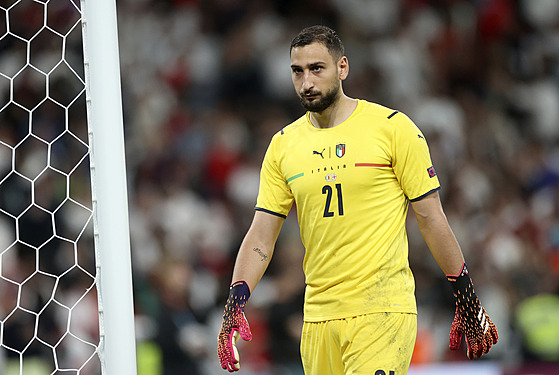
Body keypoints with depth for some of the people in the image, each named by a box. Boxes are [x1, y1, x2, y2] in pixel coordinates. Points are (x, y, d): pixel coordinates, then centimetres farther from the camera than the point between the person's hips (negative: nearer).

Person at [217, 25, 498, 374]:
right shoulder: (283, 145, 9)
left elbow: (431, 218, 1)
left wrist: (467, 301, 2)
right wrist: (236, 301, -6)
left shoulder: (392, 127, -2)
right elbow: (261, 236, 9)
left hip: (383, 312, -4)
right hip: (319, 316, 5)